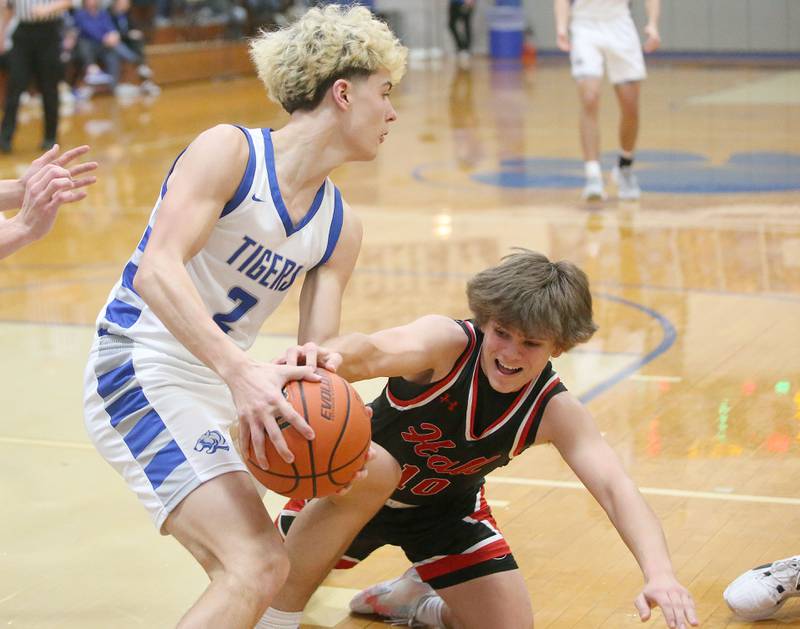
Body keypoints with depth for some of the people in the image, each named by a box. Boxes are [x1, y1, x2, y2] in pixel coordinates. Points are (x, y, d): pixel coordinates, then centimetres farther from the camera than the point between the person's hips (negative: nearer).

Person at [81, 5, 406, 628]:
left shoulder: (340, 226, 8)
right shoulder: (229, 151, -12)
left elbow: (317, 347, 1)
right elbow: (156, 271, -25)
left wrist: (321, 368, -24)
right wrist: (241, 371, -37)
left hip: (225, 383, 9)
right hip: (142, 372, -9)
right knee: (257, 566, -23)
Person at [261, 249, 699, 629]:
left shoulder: (555, 411, -23)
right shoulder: (448, 343, -33)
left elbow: (615, 488, -36)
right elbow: (374, 352, -55)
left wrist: (659, 573, -55)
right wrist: (325, 356, -80)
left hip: (446, 511, 3)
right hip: (355, 490, -3)